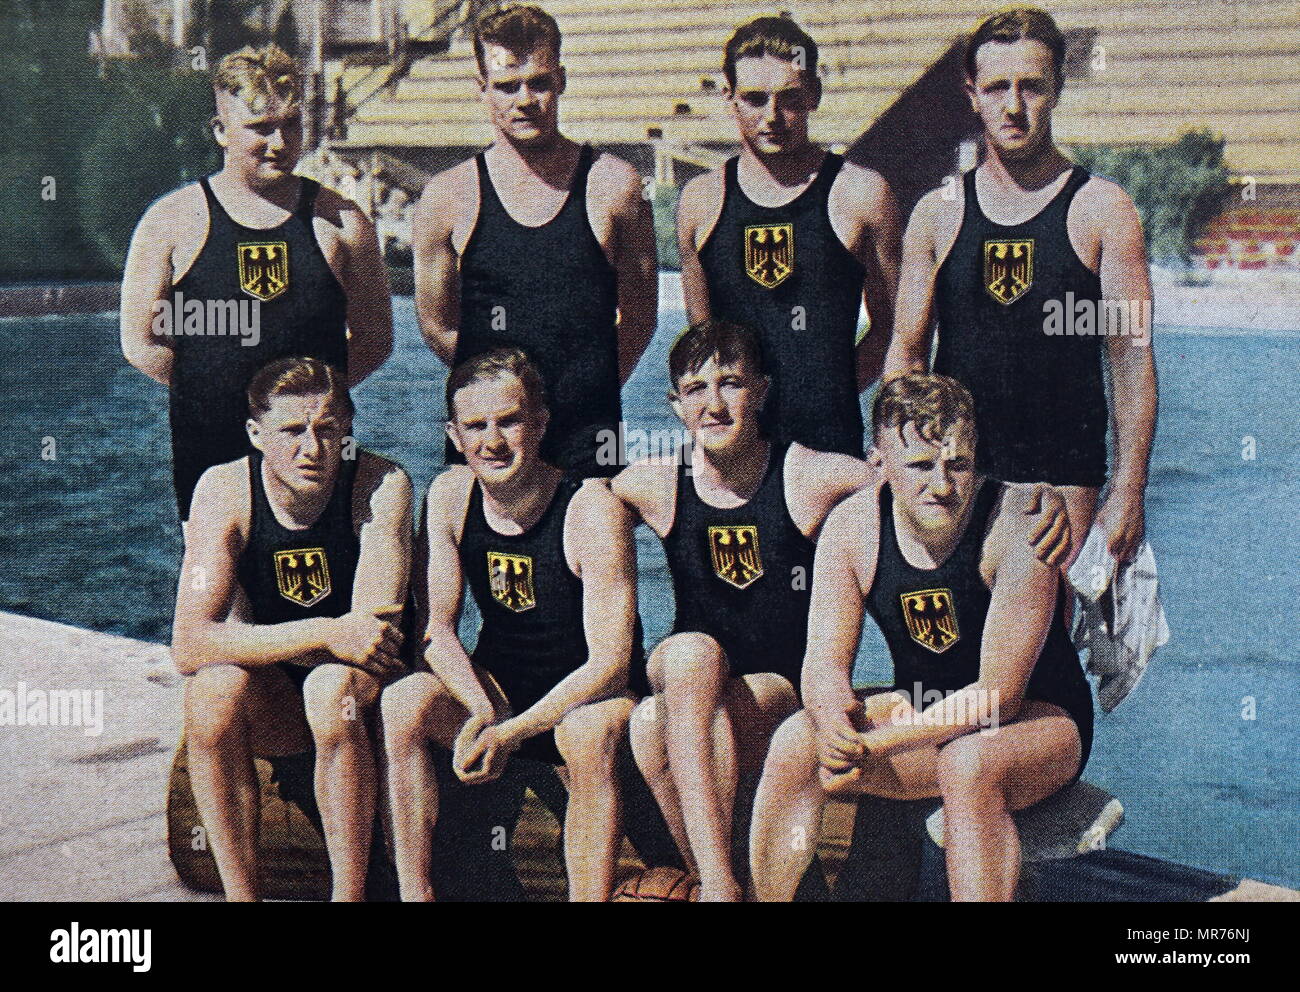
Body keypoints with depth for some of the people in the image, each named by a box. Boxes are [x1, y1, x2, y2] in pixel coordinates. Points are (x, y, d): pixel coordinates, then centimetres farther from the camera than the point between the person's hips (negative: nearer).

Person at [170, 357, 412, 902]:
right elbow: (189, 646, -23)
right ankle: (240, 894, -16)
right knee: (214, 684, -29)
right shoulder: (225, 490, -13)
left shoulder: (382, 485, -17)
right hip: (276, 703, 2)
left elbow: (377, 629, -23)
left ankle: (349, 893, -21)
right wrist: (326, 634, -32)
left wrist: (254, 643, -25)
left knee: (332, 685, -34)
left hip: (366, 691, -2)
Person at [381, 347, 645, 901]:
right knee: (403, 704, -23)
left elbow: (610, 664, -23)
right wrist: (486, 712, -26)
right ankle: (414, 895, -18)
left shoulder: (592, 511, -20)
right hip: (493, 690, 4)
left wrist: (509, 732, -32)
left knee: (590, 733, -37)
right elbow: (435, 631, -7)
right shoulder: (450, 496, -7)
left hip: (583, 699, -4)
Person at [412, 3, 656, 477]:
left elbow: (639, 315, 8)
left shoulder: (613, 185, 1)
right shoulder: (446, 198, 2)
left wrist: (591, 386, 5)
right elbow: (436, 323, 10)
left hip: (589, 438, 0)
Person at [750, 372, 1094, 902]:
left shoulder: (1017, 526, -24)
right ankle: (763, 898, -3)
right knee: (795, 743, -17)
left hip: (1036, 718, -4)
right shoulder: (852, 526, -9)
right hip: (922, 710, 5)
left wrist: (875, 744, -33)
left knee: (968, 764, -36)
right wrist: (834, 721, -33)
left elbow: (999, 694, -26)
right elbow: (824, 664, -8)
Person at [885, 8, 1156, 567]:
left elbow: (1133, 362, -2)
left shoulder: (1101, 210, 1)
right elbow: (906, 355, 11)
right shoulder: (936, 215, 8)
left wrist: (1127, 493, -9)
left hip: (1064, 479, -2)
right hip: (956, 474, 2)